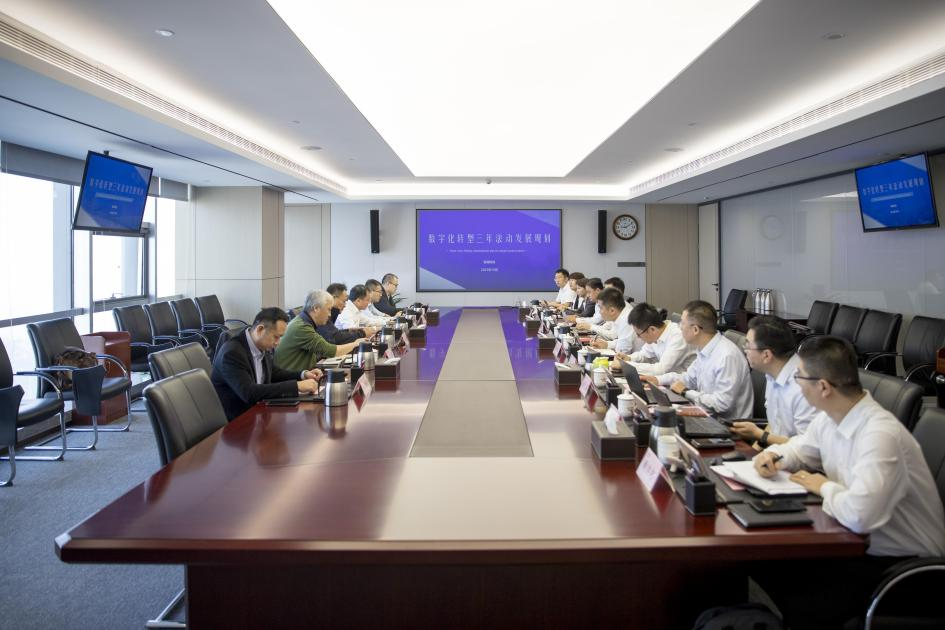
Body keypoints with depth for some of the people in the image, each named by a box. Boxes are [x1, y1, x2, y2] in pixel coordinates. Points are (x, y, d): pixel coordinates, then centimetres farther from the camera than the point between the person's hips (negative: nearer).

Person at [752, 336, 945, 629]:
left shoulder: (880, 434, -31)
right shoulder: (830, 417, -3)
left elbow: (859, 515, -41)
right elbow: (802, 448, 17)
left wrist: (825, 488, -20)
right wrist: (774, 455, -5)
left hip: (903, 563, -8)